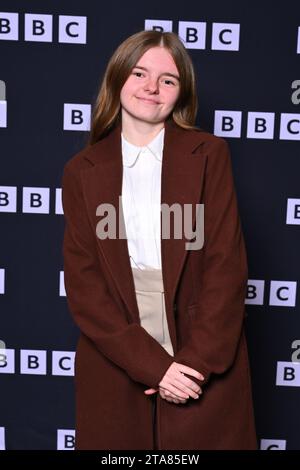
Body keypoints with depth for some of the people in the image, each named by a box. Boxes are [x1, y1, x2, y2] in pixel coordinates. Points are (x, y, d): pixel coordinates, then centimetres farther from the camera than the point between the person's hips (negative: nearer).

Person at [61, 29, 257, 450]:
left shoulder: (209, 154, 0)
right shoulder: (82, 171, 2)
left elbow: (226, 263, -5)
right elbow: (82, 284, -3)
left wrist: (197, 359, -13)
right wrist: (151, 364, -12)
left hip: (206, 366, 0)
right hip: (115, 366, 1)